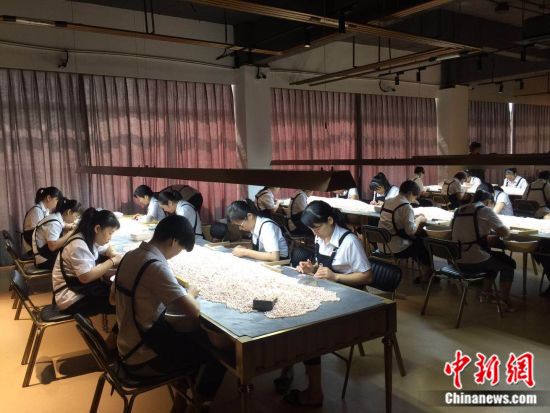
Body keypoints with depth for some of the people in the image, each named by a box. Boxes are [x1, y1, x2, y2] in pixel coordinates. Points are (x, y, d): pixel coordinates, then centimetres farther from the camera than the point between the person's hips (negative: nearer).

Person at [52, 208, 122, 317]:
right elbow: (86, 277, -33)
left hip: (83, 288, 9)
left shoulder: (91, 238, 4)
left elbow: (107, 250, 23)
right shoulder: (78, 245, -24)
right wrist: (112, 261, -23)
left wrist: (118, 257, 0)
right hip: (72, 298, -9)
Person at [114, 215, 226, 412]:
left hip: (128, 346, 9)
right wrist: (190, 293, -8)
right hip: (144, 358, -8)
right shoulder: (156, 266, -26)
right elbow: (194, 311, -30)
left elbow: (113, 297, 17)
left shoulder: (130, 256, 0)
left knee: (198, 335, 23)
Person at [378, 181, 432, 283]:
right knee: (422, 242, 15)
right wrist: (419, 220, -3)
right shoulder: (406, 206, -16)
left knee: (415, 240, 24)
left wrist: (414, 217, 12)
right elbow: (410, 230, -21)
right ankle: (427, 274, 29)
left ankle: (422, 268, 31)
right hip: (395, 249, -8)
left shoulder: (387, 201, 7)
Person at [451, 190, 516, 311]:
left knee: (494, 257, 33)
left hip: (457, 261, 7)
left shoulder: (459, 210, 13)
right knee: (509, 263, 20)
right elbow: (505, 233, -10)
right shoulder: (485, 210, -6)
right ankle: (505, 300, 19)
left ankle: (486, 293, 37)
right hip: (475, 261, -7)